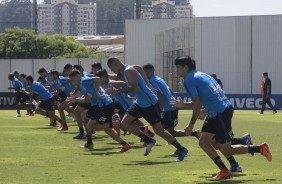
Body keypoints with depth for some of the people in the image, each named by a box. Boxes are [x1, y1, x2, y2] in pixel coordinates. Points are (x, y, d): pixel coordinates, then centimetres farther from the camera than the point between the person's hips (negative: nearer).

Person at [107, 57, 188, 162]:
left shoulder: (129, 71, -17)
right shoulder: (125, 72, 14)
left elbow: (135, 88, -26)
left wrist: (121, 90, -17)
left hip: (149, 103, -10)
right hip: (140, 103, 10)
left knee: (158, 130, -5)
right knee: (125, 123, 2)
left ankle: (181, 150, 5)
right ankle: (148, 140, 8)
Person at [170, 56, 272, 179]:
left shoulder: (189, 80, -9)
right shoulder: (200, 75, 19)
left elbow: (197, 105, -15)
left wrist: (191, 125, -7)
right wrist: (182, 105, 22)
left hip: (220, 113, -10)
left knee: (226, 150, -2)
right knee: (203, 142, 12)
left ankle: (260, 149, 4)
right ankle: (224, 170, 12)